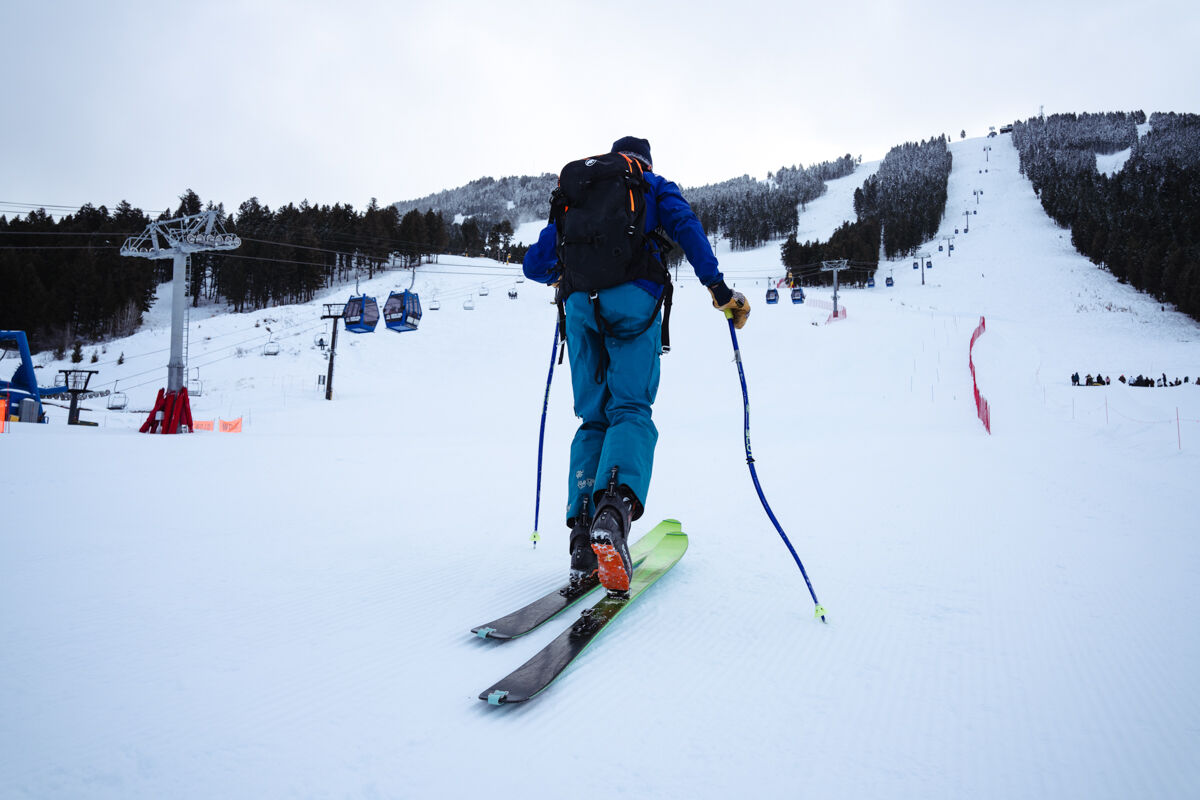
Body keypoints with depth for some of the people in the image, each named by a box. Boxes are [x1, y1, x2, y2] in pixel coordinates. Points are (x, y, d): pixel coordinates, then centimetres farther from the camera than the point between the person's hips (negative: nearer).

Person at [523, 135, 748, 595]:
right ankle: (616, 504, -37)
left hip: (581, 303, 3)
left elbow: (534, 264, 27)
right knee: (630, 410, -6)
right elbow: (686, 227, 0)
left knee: (593, 418, 7)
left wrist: (563, 278, 49)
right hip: (633, 299, -3)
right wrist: (719, 288, -6)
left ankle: (584, 540, -8)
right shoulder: (654, 186, 22)